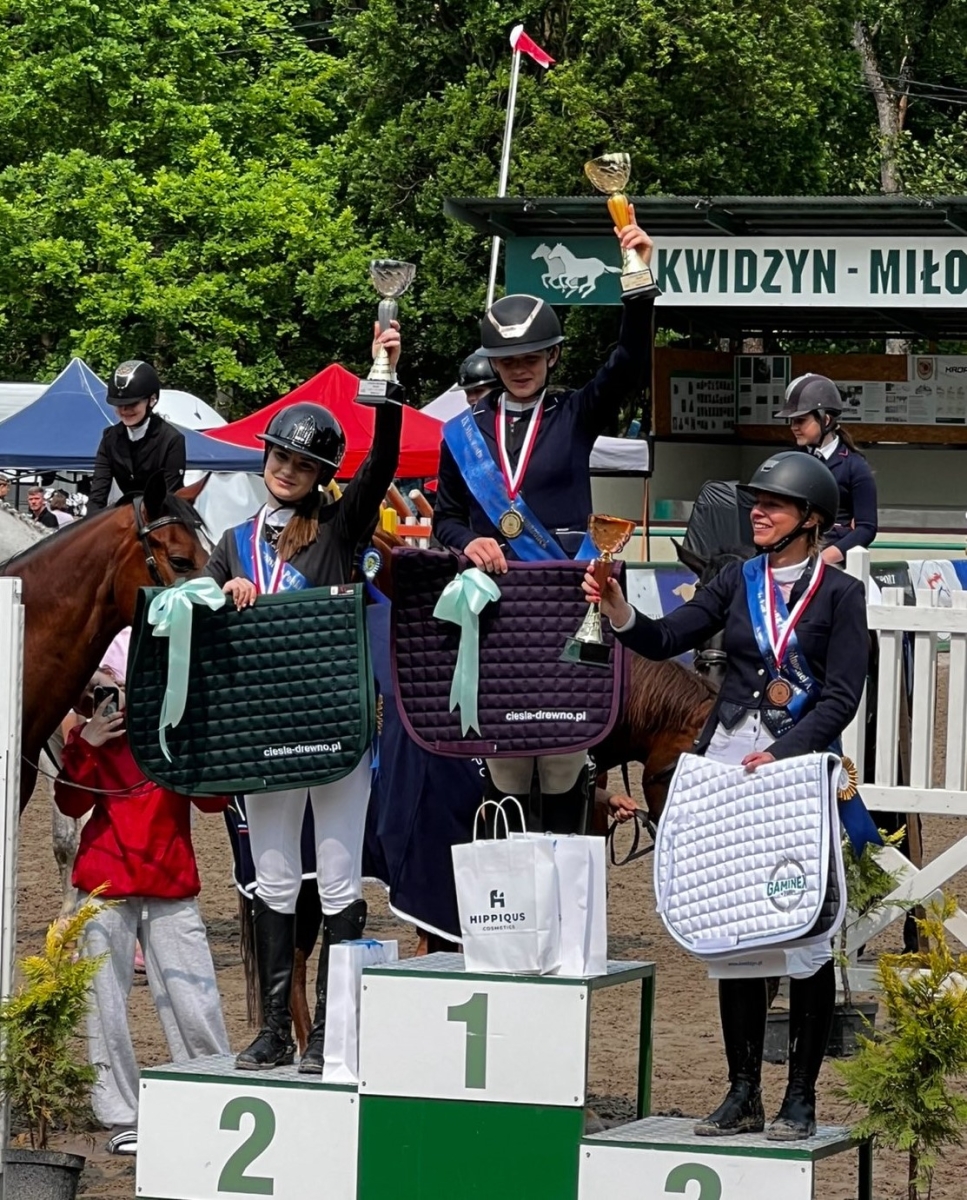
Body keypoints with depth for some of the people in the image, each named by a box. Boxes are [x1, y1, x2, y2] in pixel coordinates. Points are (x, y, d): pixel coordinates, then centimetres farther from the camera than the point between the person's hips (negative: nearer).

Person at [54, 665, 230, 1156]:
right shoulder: (92, 736, 5)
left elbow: (214, 800, -6)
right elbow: (70, 803, -7)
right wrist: (85, 745, -16)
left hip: (171, 889, -1)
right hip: (105, 887, 1)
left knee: (195, 1005, -3)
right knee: (105, 1005, 2)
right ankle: (121, 1119, 9)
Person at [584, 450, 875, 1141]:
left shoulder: (841, 593, -1)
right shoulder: (740, 581, 11)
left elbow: (841, 699, -7)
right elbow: (665, 640, 6)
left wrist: (780, 756, -18)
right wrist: (617, 609, -13)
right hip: (728, 765, 4)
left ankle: (801, 1098, 3)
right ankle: (743, 1094, 12)